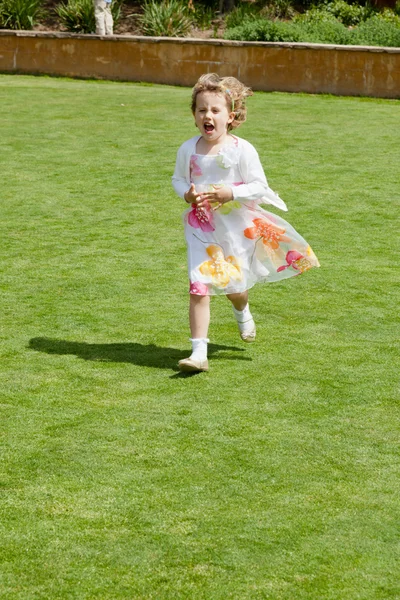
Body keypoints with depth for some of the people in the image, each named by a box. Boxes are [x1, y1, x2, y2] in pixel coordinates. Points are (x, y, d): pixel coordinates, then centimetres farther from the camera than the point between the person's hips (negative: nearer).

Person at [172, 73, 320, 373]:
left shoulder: (242, 150, -13)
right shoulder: (188, 150, -4)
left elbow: (260, 186, -10)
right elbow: (178, 178, 11)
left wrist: (230, 193, -24)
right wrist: (187, 193, -11)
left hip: (236, 227, -1)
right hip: (202, 227, 1)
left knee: (234, 285, 16)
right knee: (199, 287, -11)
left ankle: (242, 313, 55)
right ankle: (199, 353, -7)